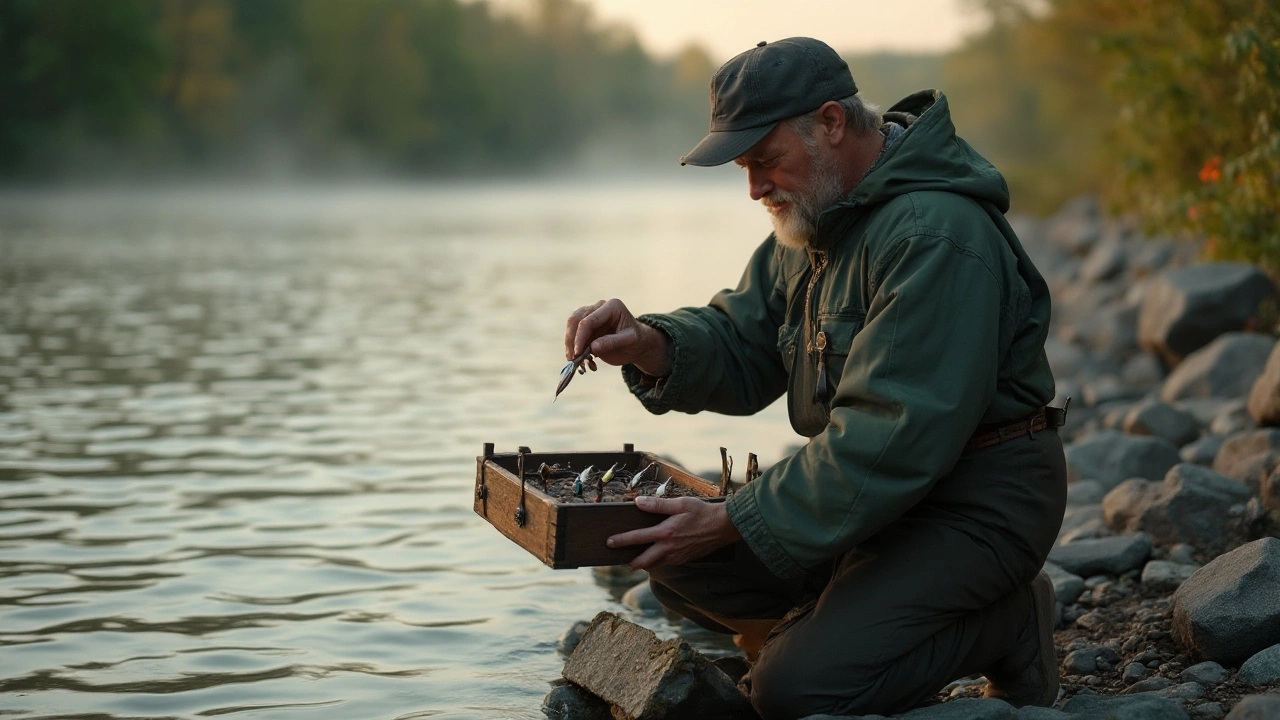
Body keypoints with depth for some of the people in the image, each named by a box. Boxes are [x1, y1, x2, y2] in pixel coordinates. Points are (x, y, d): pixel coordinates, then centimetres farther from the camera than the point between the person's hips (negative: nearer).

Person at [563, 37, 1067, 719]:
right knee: (680, 563, 2)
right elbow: (739, 347, 9)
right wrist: (651, 346, -14)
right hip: (877, 481, 9)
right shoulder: (813, 217, 7)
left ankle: (1006, 621, 0)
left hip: (973, 502, -9)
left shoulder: (934, 234, -25)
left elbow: (893, 439, -29)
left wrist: (735, 522, -26)